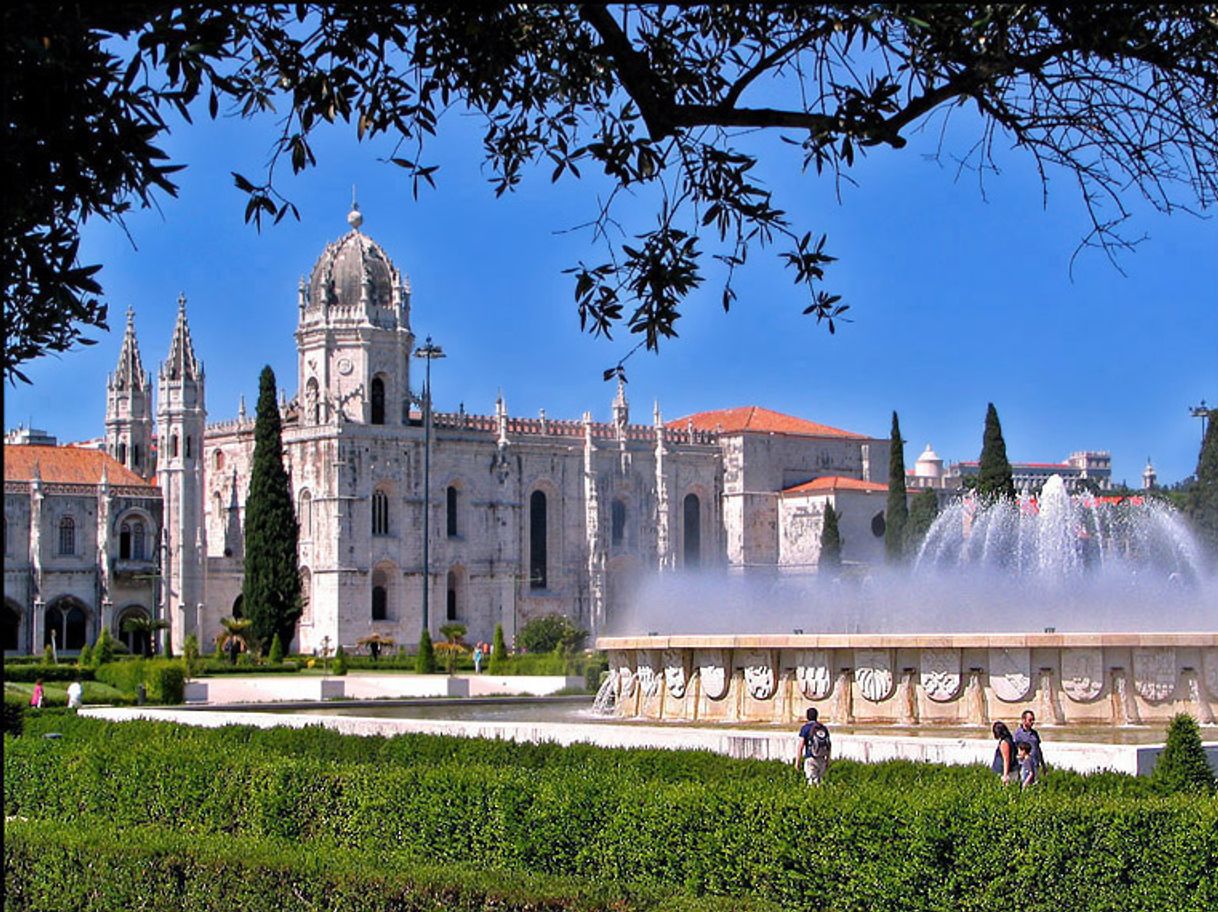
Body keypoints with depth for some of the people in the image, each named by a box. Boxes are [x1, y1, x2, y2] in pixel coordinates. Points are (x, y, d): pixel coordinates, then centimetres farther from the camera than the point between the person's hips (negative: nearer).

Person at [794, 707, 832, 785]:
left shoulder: (805, 728, -4)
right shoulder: (823, 728, 11)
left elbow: (800, 746, -8)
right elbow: (829, 745, 13)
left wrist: (797, 761, -2)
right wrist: (827, 760, 22)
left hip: (810, 758, -5)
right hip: (821, 759, 5)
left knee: (811, 781, -9)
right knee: (818, 781, 14)